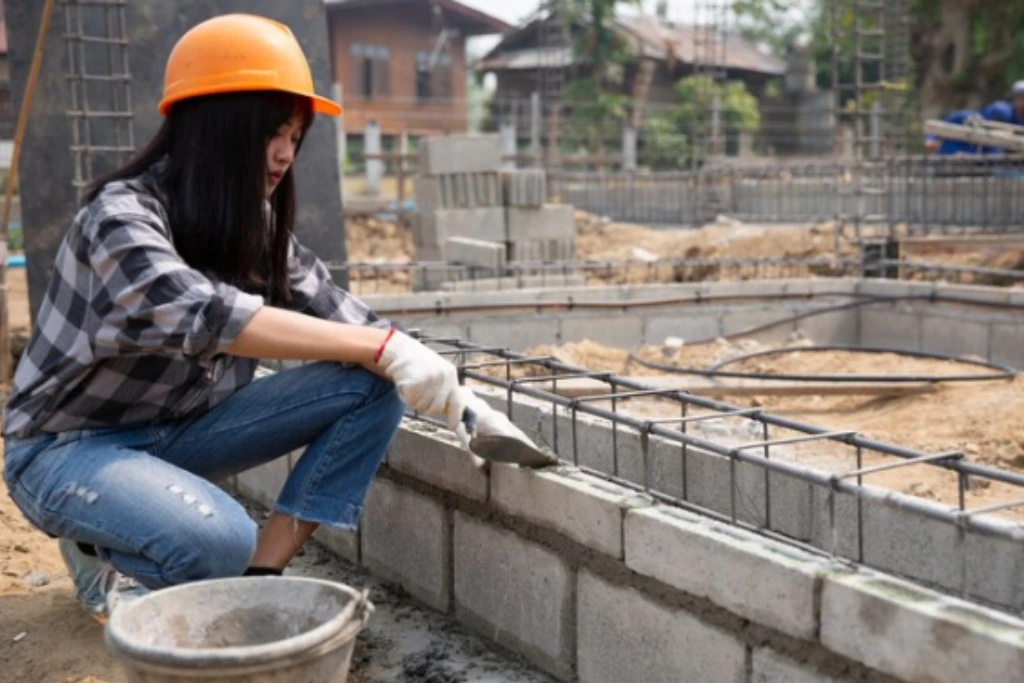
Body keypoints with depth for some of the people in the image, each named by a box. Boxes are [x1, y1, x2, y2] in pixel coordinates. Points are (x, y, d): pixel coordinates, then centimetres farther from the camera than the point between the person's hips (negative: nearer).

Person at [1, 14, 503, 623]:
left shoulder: (258, 223, -1)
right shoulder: (122, 216, -24)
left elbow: (342, 318, -5)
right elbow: (205, 314, -41)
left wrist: (460, 399, -16)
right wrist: (385, 347, -46)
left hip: (178, 432, 7)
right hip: (70, 446, -7)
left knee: (372, 388, -12)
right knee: (219, 540, -38)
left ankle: (260, 578, -11)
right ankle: (101, 551, -4)